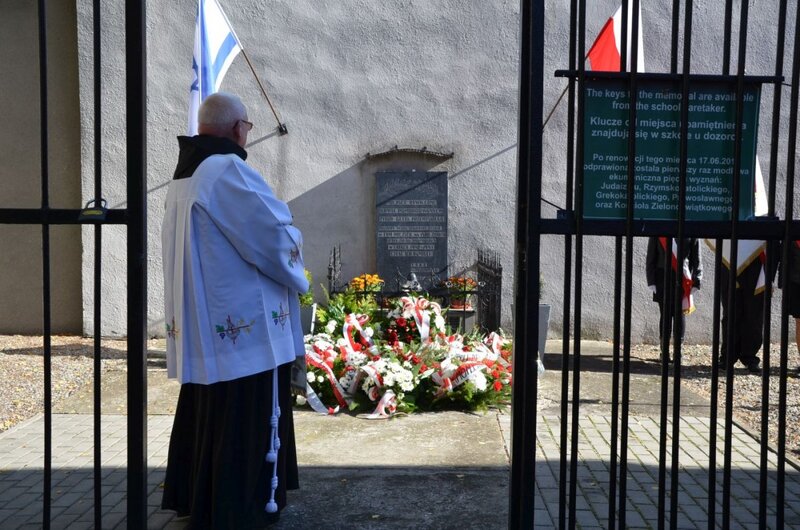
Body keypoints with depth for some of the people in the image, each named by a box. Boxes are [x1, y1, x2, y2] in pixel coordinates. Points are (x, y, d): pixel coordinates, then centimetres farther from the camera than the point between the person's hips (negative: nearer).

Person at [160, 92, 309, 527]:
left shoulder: (184, 176, 12)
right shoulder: (228, 170, -17)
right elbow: (275, 235, -17)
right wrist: (296, 275, 3)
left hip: (200, 322, 10)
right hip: (245, 321, -9)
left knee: (203, 413, 19)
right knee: (249, 422, 2)